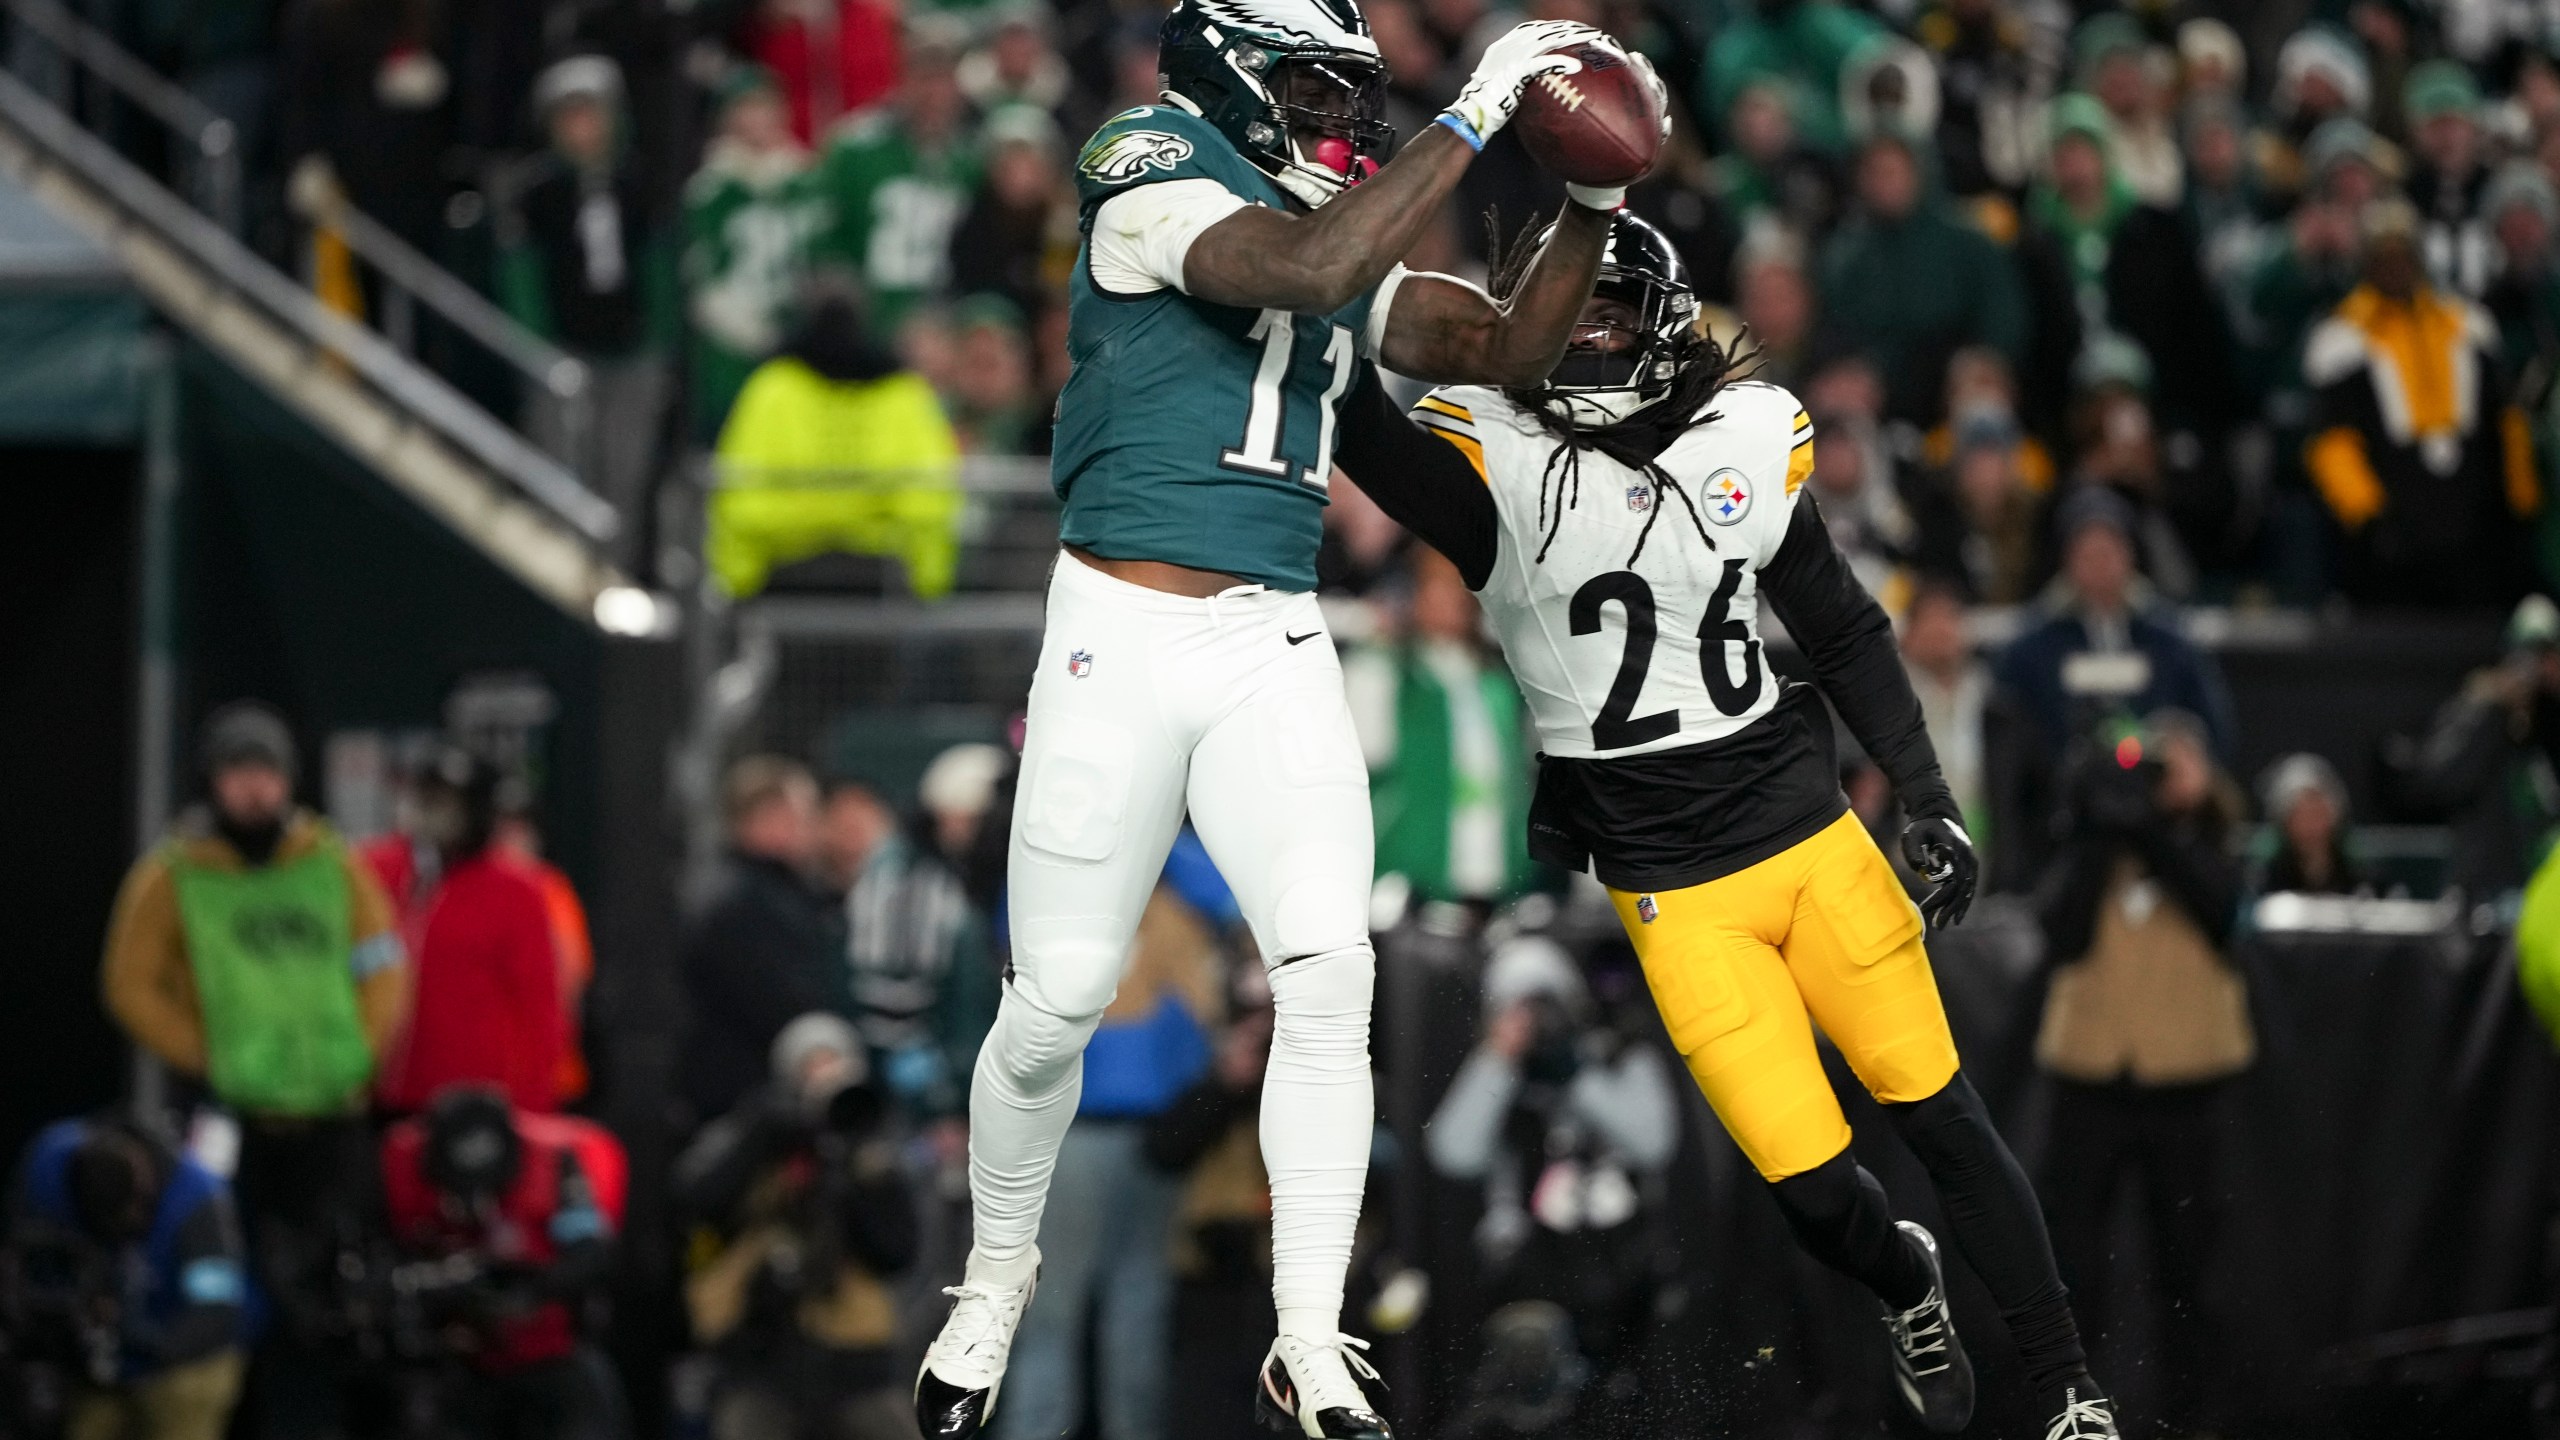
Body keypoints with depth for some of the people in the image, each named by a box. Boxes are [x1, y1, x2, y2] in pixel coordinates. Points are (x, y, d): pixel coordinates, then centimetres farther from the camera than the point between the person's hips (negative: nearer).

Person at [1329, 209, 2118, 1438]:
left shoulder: (1748, 437, 2)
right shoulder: (1494, 458, -9)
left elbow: (1844, 633, 12)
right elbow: (1359, 434, -28)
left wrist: (1927, 802, 5)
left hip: (1809, 830, 2)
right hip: (1675, 892, -2)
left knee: (1940, 1118, 2)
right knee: (1810, 1184, -5)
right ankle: (1905, 1289, 30)